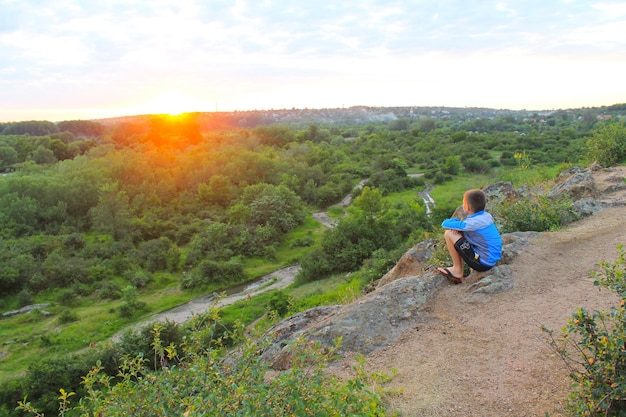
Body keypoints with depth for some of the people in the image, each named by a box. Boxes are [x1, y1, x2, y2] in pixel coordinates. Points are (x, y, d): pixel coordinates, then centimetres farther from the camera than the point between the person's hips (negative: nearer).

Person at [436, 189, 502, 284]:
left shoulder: (473, 223, -22)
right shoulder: (486, 216, 2)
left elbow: (445, 224, -19)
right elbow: (465, 224, 17)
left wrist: (454, 223, 2)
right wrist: (457, 224, -5)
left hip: (483, 264, -9)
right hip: (492, 260, 9)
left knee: (448, 234, -11)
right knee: (458, 232, 20)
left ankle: (457, 271, 5)